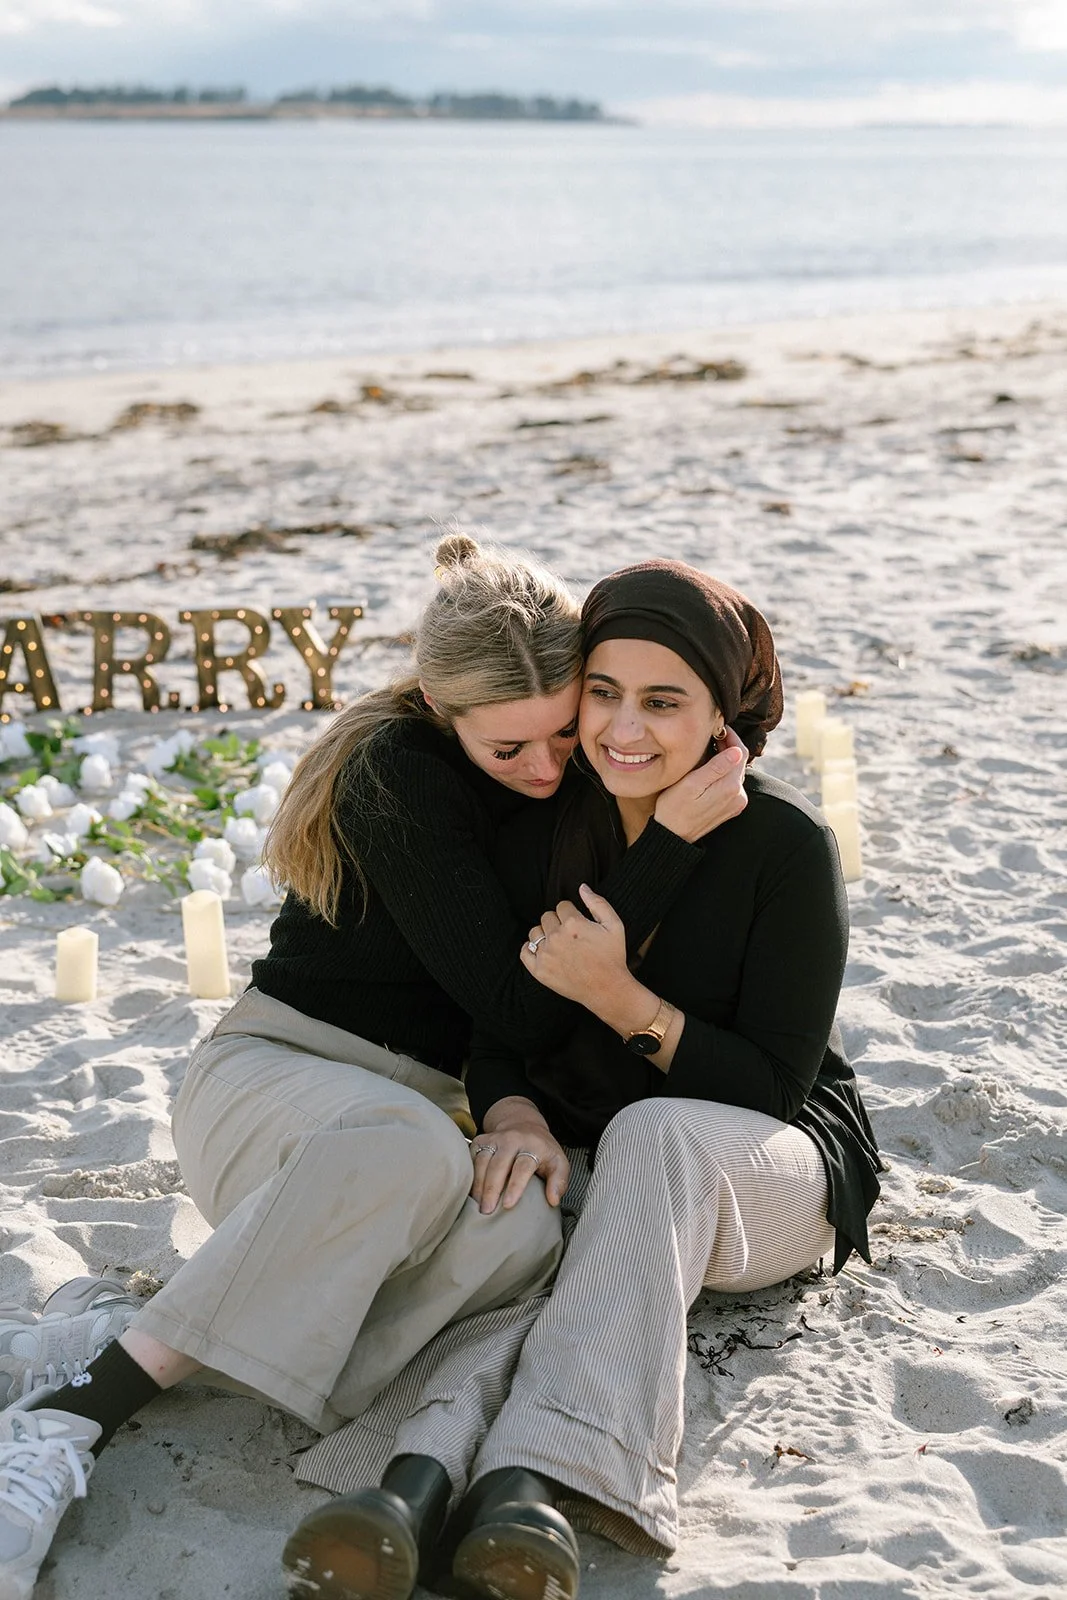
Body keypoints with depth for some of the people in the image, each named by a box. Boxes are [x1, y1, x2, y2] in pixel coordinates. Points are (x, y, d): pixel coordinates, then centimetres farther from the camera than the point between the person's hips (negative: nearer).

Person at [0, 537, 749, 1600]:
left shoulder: (570, 783, 5)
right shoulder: (400, 775, -16)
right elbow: (523, 1009, -20)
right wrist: (672, 840, -24)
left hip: (429, 1108, 6)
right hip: (274, 1072, -5)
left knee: (524, 1235, -32)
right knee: (414, 1147, -42)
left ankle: (103, 1339, -29)